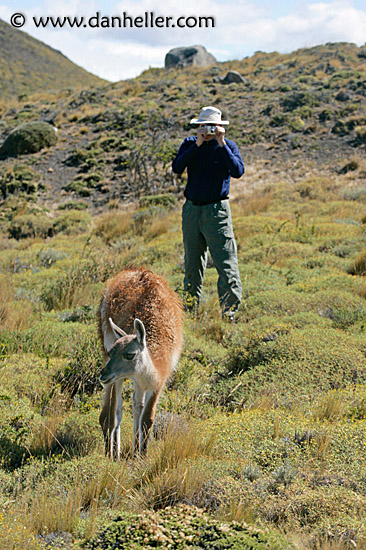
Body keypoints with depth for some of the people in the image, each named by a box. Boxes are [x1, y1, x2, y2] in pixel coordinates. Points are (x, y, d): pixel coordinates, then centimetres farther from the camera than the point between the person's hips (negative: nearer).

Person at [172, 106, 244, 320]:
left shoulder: (228, 146, 1)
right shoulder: (190, 144, 7)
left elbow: (238, 171, -16)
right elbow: (177, 168, -10)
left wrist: (222, 145, -18)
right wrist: (197, 145, -15)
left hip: (217, 210, -3)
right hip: (191, 209, 3)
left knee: (226, 263, -9)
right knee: (192, 264, 12)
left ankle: (229, 312, -6)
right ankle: (191, 308, 22)